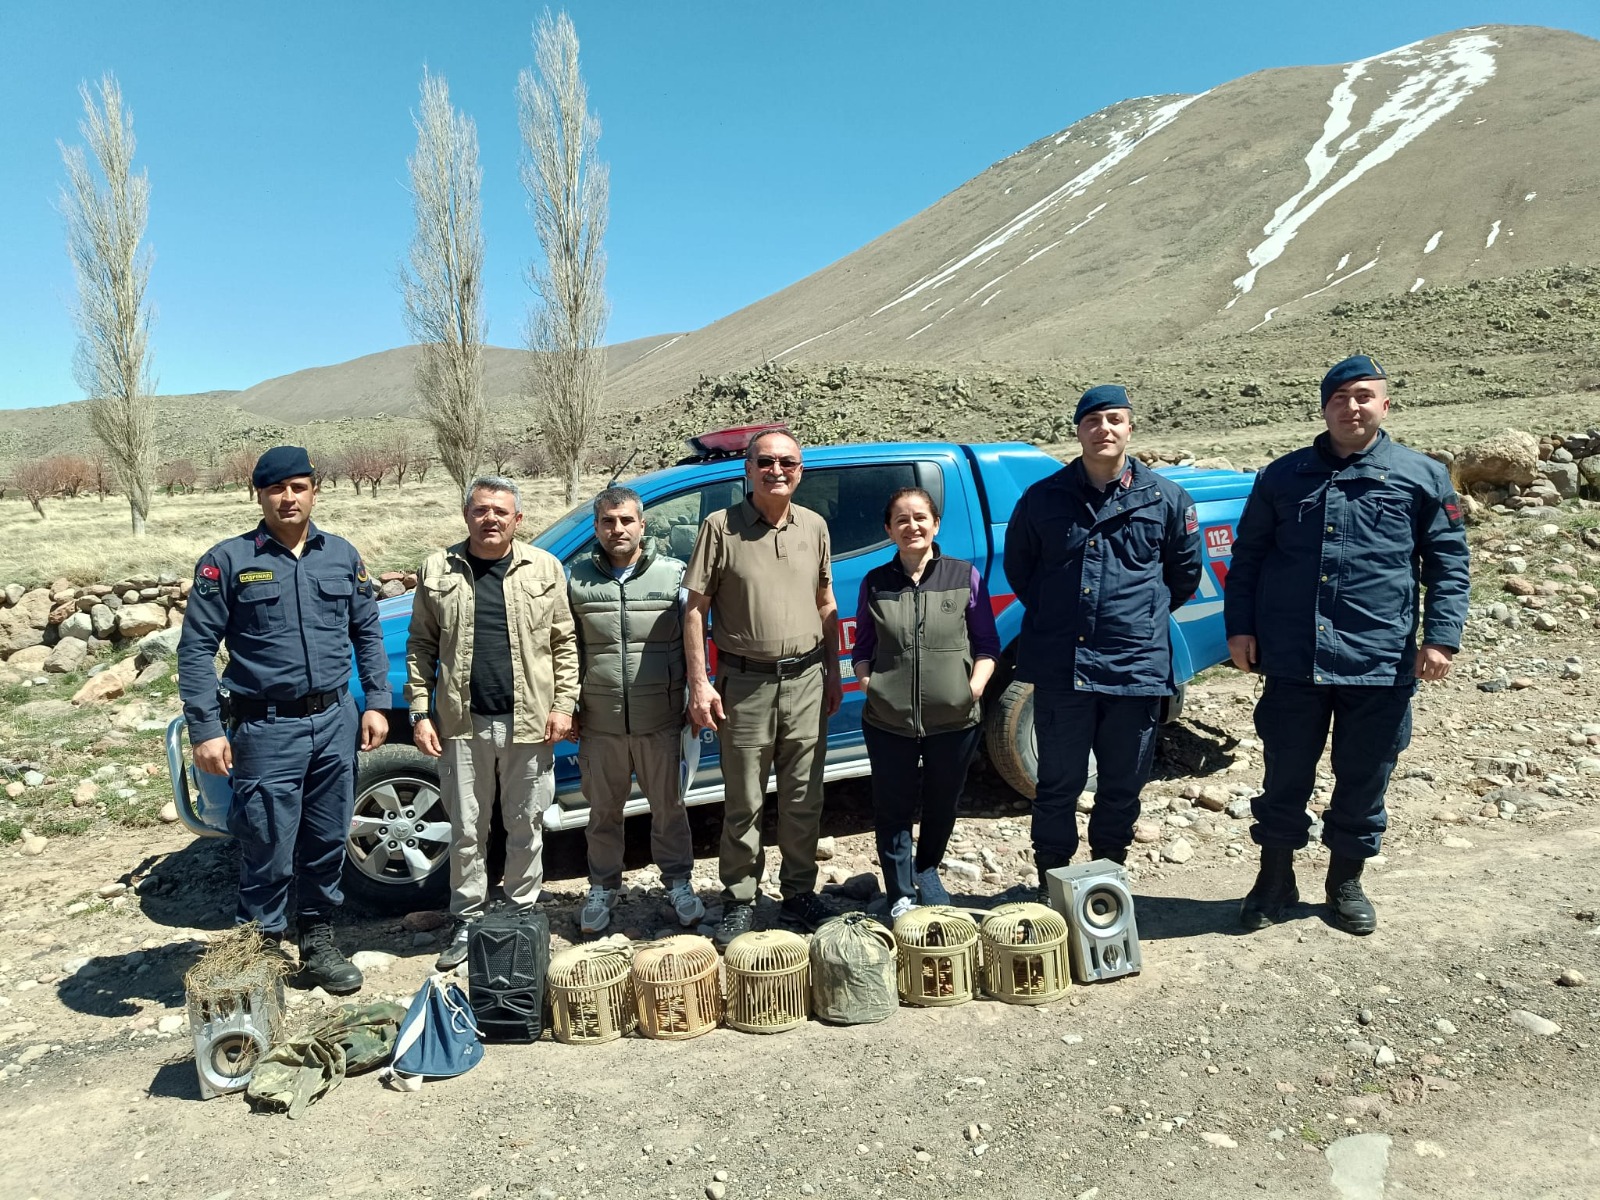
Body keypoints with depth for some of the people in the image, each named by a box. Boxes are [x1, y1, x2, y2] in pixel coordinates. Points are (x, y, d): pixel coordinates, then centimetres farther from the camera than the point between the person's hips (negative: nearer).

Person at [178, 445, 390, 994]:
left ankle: (318, 943, 31)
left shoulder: (342, 555, 8)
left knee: (328, 843, 14)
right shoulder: (228, 560, -3)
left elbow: (368, 634, 13)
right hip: (267, 729, -3)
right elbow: (196, 649, -5)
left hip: (336, 723, 4)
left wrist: (376, 703, 5)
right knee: (268, 853, 2)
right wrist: (206, 731, -11)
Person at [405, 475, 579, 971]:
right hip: (462, 724, 0)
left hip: (530, 722, 0)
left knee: (526, 827, 11)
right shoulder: (437, 569, 5)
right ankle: (466, 919, 26)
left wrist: (563, 704, -3)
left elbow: (564, 642, 4)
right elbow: (421, 647, 6)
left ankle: (523, 911, 28)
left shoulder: (544, 568, 4)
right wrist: (420, 713, 0)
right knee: (466, 831, 11)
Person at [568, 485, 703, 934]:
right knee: (603, 811, 14)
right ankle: (602, 888, 31)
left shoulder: (673, 575, -1)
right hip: (600, 723, 1)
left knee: (668, 807, 11)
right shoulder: (578, 579, 3)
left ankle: (678, 882, 29)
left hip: (660, 721, -1)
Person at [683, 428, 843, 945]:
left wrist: (833, 672, 12)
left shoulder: (815, 527, 8)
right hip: (745, 683, -3)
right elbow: (695, 609, -4)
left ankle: (800, 893, 28)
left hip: (806, 681, 3)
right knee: (743, 803, 7)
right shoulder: (721, 527, -4)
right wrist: (699, 683, -9)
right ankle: (739, 902, 22)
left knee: (803, 799, 12)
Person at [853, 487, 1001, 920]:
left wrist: (976, 685, -9)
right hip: (888, 719, 0)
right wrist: (867, 681, -6)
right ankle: (900, 894, 23)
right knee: (893, 807, 6)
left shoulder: (965, 576, 2)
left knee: (943, 803, 16)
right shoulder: (875, 583, 5)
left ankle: (927, 871, 42)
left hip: (954, 718, 0)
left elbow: (987, 642, 6)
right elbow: (862, 646, 12)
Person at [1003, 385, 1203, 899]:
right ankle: (1052, 880, 24)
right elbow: (1017, 565, 15)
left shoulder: (1165, 498, 3)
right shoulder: (1044, 498, 2)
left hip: (1136, 666, 1)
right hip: (1060, 668, 0)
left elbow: (1186, 570, 15)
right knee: (1058, 783, 8)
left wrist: (1145, 615, 13)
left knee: (1123, 785, 13)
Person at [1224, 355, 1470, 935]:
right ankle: (1275, 878, 27)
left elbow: (1448, 562, 5)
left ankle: (1346, 881, 31)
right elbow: (1247, 556, 10)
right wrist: (1239, 626, 2)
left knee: (1363, 779, 12)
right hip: (1292, 662, 1)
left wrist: (1442, 636, -5)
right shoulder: (1283, 475, 7)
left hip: (1381, 664, 0)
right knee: (1285, 776, 10)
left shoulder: (1421, 476, 4)